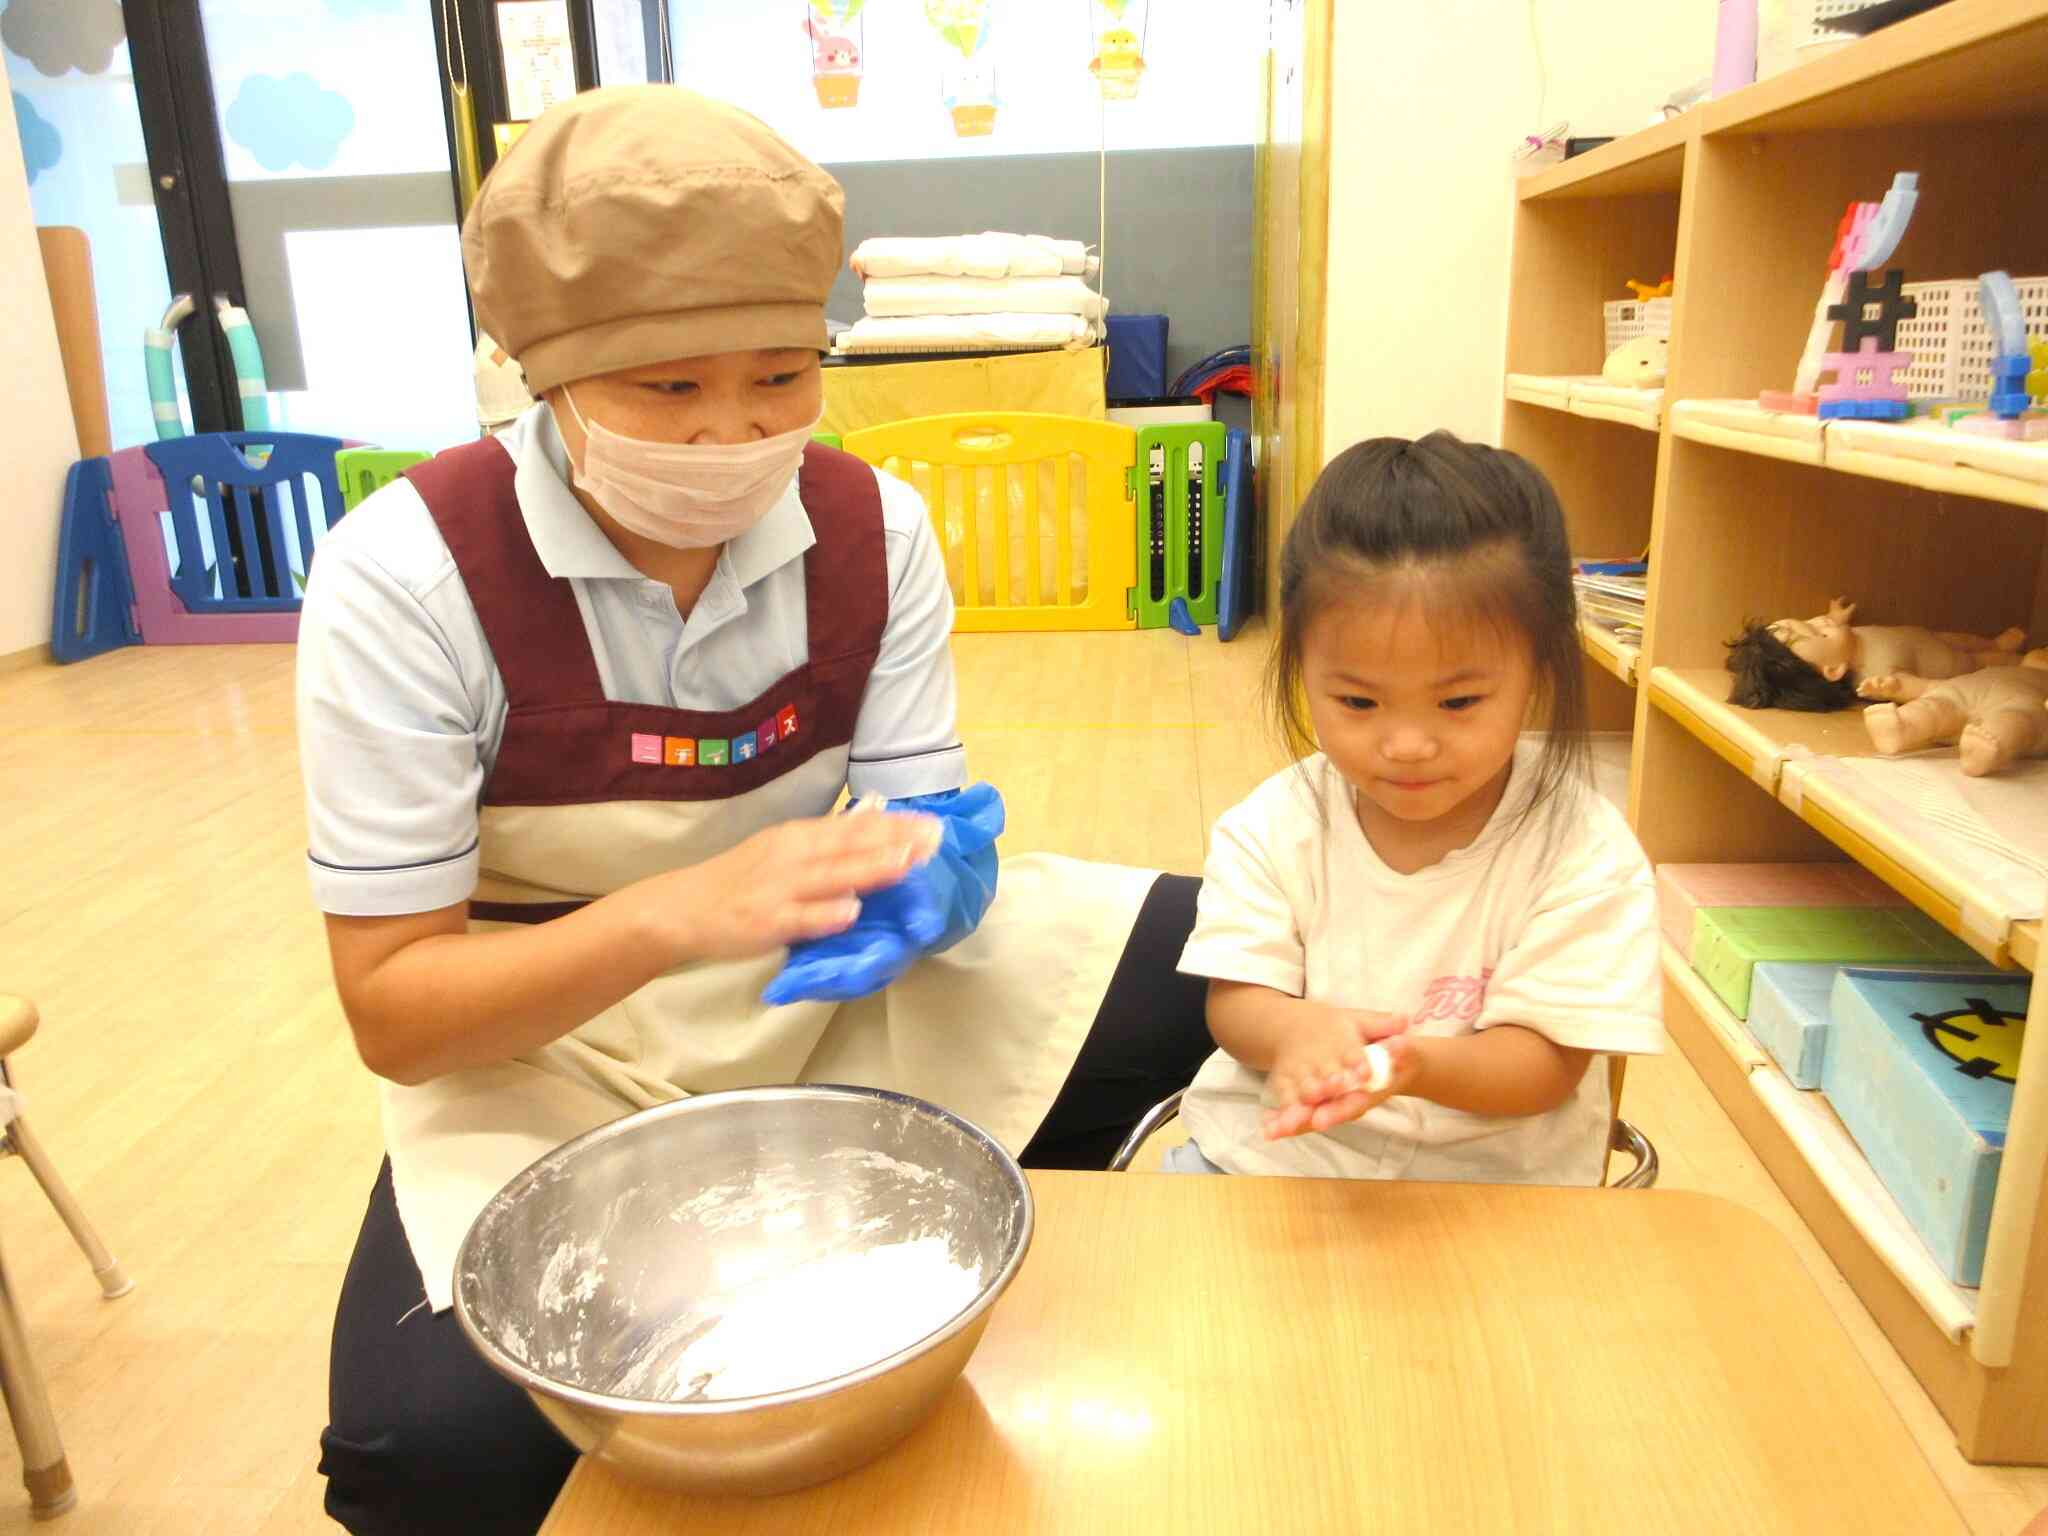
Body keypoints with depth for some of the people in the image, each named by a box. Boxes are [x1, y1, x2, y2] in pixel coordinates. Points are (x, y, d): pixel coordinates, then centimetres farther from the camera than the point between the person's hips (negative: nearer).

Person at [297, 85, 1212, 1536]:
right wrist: (678, 913, -37)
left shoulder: (871, 526, -11)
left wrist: (931, 870, -32)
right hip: (539, 1048, -3)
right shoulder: (405, 575, -21)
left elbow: (919, 812, -6)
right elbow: (393, 1008, -20)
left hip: (830, 986, 4)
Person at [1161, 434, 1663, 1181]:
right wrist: (1294, 1027, -31)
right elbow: (1233, 1001, -6)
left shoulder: (1583, 854, -13)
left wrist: (1419, 1062, -34)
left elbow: (1547, 1065, -13)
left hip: (1488, 1173, -1)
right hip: (1267, 1147, 2)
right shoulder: (1274, 827, -7)